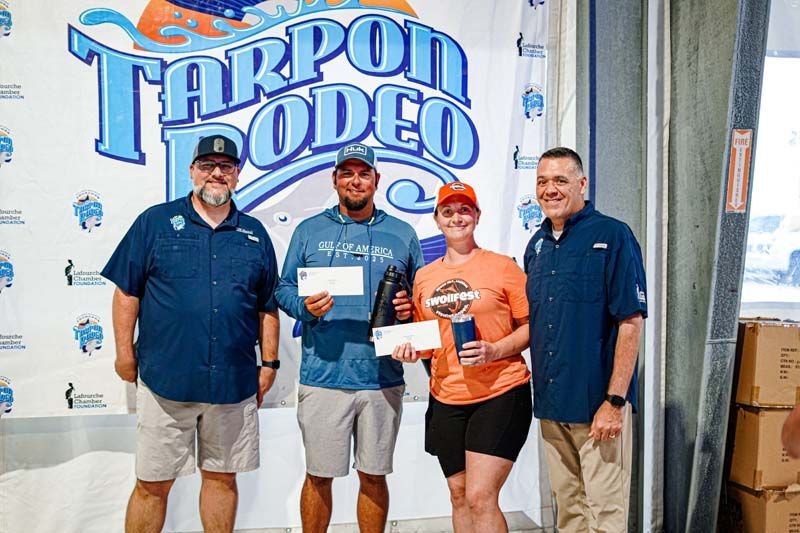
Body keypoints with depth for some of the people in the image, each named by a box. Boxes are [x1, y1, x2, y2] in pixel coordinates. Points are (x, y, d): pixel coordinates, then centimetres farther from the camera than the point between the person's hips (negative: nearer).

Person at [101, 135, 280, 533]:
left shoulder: (254, 234, 9)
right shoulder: (155, 222, 2)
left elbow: (267, 306, 12)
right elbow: (127, 291, 2)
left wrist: (269, 363, 8)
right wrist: (125, 352, -1)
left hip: (234, 383, 2)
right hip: (165, 380, -2)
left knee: (222, 478, 15)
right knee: (152, 484, 8)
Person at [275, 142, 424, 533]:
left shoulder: (402, 234, 9)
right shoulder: (309, 231, 8)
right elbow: (284, 289, 8)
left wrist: (408, 308, -9)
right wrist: (305, 306, -13)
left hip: (383, 380, 1)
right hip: (322, 378, 0)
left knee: (374, 475, 12)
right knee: (319, 475, 10)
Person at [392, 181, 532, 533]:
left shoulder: (503, 266, -3)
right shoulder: (424, 276, 10)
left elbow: (532, 326, -3)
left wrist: (495, 351, -18)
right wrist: (411, 349, -1)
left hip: (500, 394, -5)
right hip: (445, 399, 5)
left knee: (481, 497, -9)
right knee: (459, 495, 14)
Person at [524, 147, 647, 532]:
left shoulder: (612, 236, -9)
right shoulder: (537, 245, 11)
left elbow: (631, 321, -14)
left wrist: (615, 400, -18)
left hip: (598, 402, -6)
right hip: (551, 401, 6)